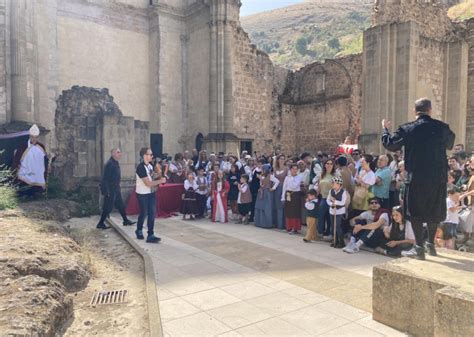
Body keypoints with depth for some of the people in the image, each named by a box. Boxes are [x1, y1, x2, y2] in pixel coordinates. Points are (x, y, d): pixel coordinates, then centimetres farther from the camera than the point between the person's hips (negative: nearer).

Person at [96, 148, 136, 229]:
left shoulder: (116, 163, 10)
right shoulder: (109, 164, -19)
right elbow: (105, 178, -22)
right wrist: (107, 191, -23)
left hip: (116, 190, 9)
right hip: (110, 190, -9)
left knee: (121, 206, 15)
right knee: (108, 208, -1)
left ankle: (126, 221, 25)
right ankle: (100, 224, 11)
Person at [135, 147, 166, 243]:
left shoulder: (150, 165, 4)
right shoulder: (141, 168, -22)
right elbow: (148, 184, -24)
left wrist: (159, 178, -2)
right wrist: (160, 181, -17)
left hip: (151, 193, 7)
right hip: (143, 194, -7)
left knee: (152, 214, 3)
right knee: (144, 213, 8)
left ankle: (150, 235, 7)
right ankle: (139, 230, 34)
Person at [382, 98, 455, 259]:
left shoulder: (407, 129, -7)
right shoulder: (442, 127, 0)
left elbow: (389, 144, 3)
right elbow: (450, 144, 19)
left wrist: (385, 129, 20)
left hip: (416, 178, -3)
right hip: (438, 177, 3)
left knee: (415, 212, 6)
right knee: (434, 211, 18)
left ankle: (419, 248, 5)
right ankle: (431, 244, 29)